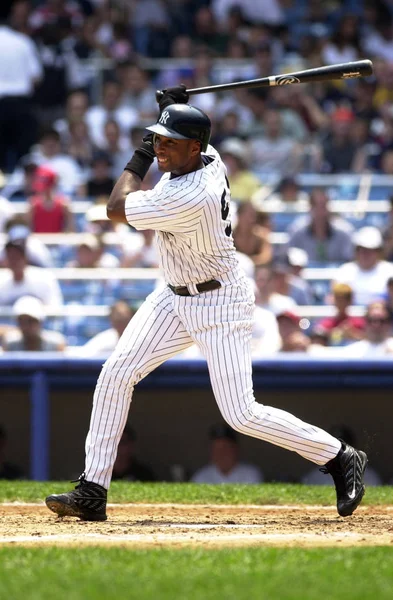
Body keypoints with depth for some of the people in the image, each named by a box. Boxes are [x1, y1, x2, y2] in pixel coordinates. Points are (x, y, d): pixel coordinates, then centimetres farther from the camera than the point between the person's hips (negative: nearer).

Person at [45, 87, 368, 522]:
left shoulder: (188, 199, -32)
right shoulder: (208, 158, -5)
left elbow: (116, 209, -18)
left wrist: (140, 158, -7)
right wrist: (173, 109, 8)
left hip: (219, 303, -9)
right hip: (176, 297, 9)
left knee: (240, 415, -9)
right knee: (116, 374, -3)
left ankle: (340, 457, 9)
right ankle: (92, 493, -1)